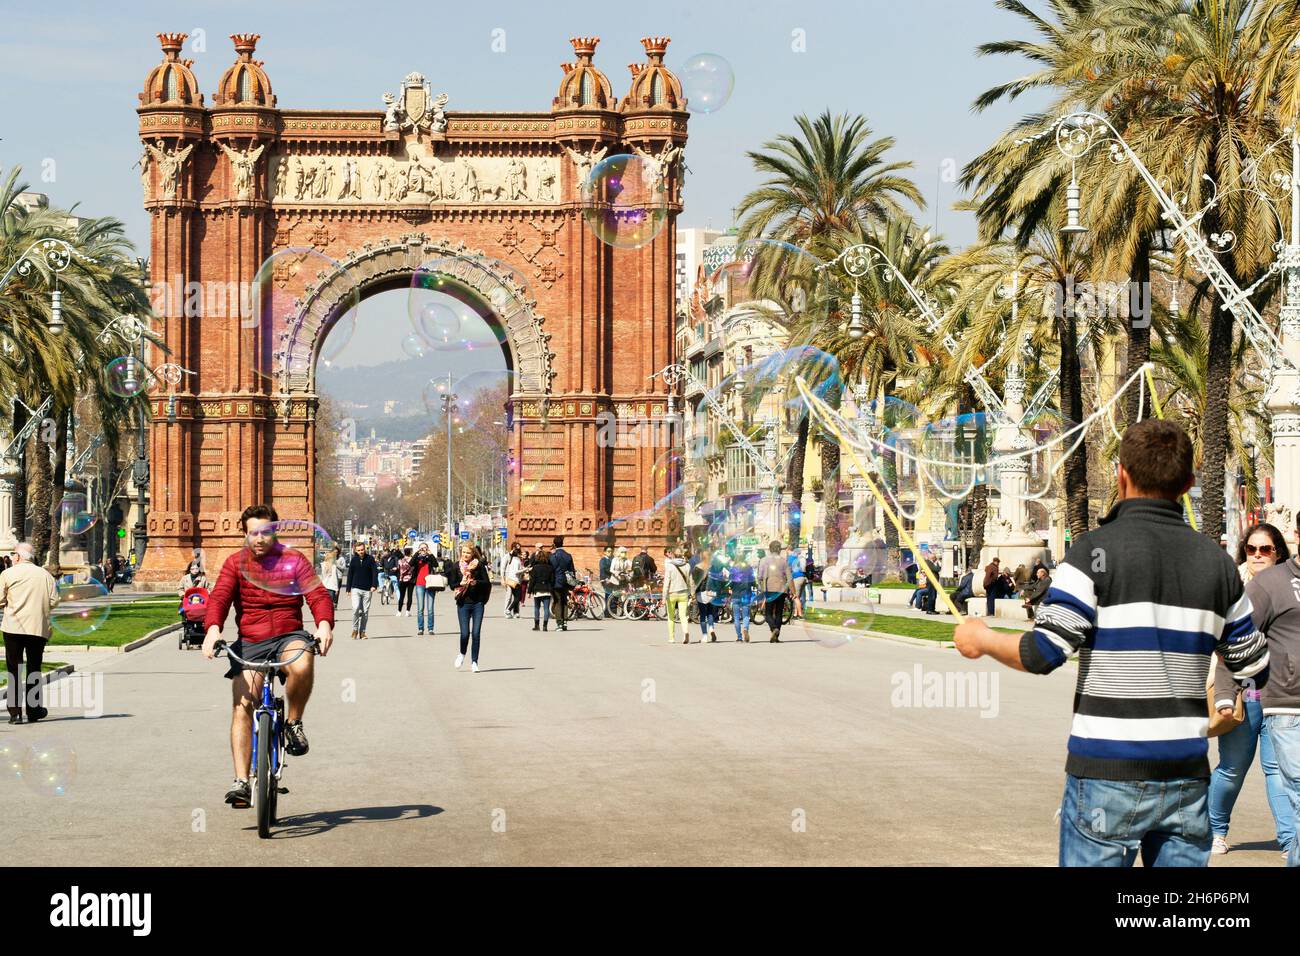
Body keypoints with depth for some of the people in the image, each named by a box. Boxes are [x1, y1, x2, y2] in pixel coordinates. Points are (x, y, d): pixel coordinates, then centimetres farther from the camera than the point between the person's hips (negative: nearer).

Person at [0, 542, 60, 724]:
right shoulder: (45, 575, 6)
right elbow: (54, 601, 2)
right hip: (39, 627, 2)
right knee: (34, 670, 13)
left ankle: (15, 712, -5)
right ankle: (33, 711, 18)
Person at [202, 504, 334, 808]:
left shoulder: (293, 560, 4)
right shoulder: (235, 563, 5)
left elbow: (318, 594, -7)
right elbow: (219, 597, -9)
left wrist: (324, 624, -27)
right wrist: (213, 629, -29)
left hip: (289, 636, -1)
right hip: (249, 642, 1)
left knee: (302, 666, -36)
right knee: (242, 705, -15)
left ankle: (293, 723, -9)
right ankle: (241, 781, -14)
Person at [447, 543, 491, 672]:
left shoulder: (479, 565, 2)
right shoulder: (456, 567, 5)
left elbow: (487, 583, 2)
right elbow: (451, 584, 3)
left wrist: (476, 582, -16)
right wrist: (461, 584, -16)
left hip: (478, 603, 0)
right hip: (463, 603, 0)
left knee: (476, 633, -3)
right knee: (465, 633, -7)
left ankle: (474, 662, 6)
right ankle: (462, 654, 24)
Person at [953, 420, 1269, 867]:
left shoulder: (1095, 550, -9)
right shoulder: (1216, 561, 7)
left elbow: (1042, 653, -14)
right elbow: (1254, 664, 15)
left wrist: (981, 638, 4)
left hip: (1109, 775, -4)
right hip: (1187, 777, 4)